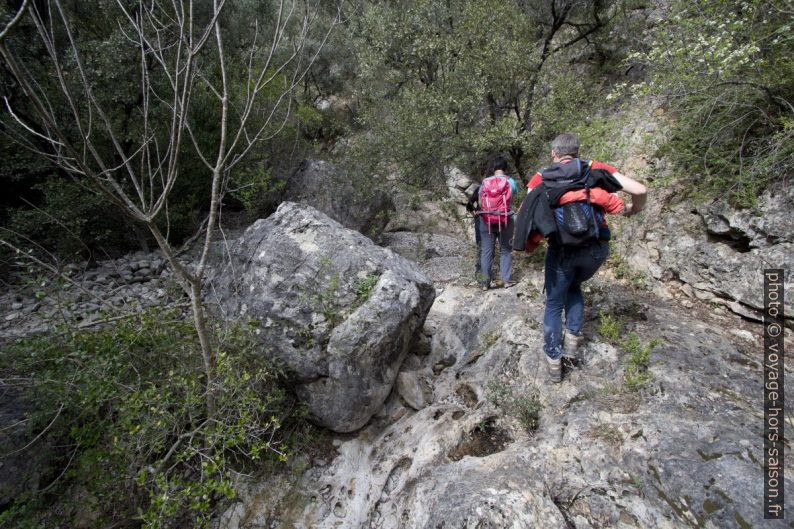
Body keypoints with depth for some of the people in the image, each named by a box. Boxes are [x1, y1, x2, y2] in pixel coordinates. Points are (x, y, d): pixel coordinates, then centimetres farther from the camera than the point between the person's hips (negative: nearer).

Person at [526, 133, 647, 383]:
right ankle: (572, 337, 22)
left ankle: (554, 362, 18)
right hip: (597, 248, 2)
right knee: (573, 286, 31)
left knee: (554, 303, 16)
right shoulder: (595, 168, 8)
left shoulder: (541, 177, 7)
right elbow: (640, 190, 3)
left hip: (562, 249, -2)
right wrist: (633, 209, 22)